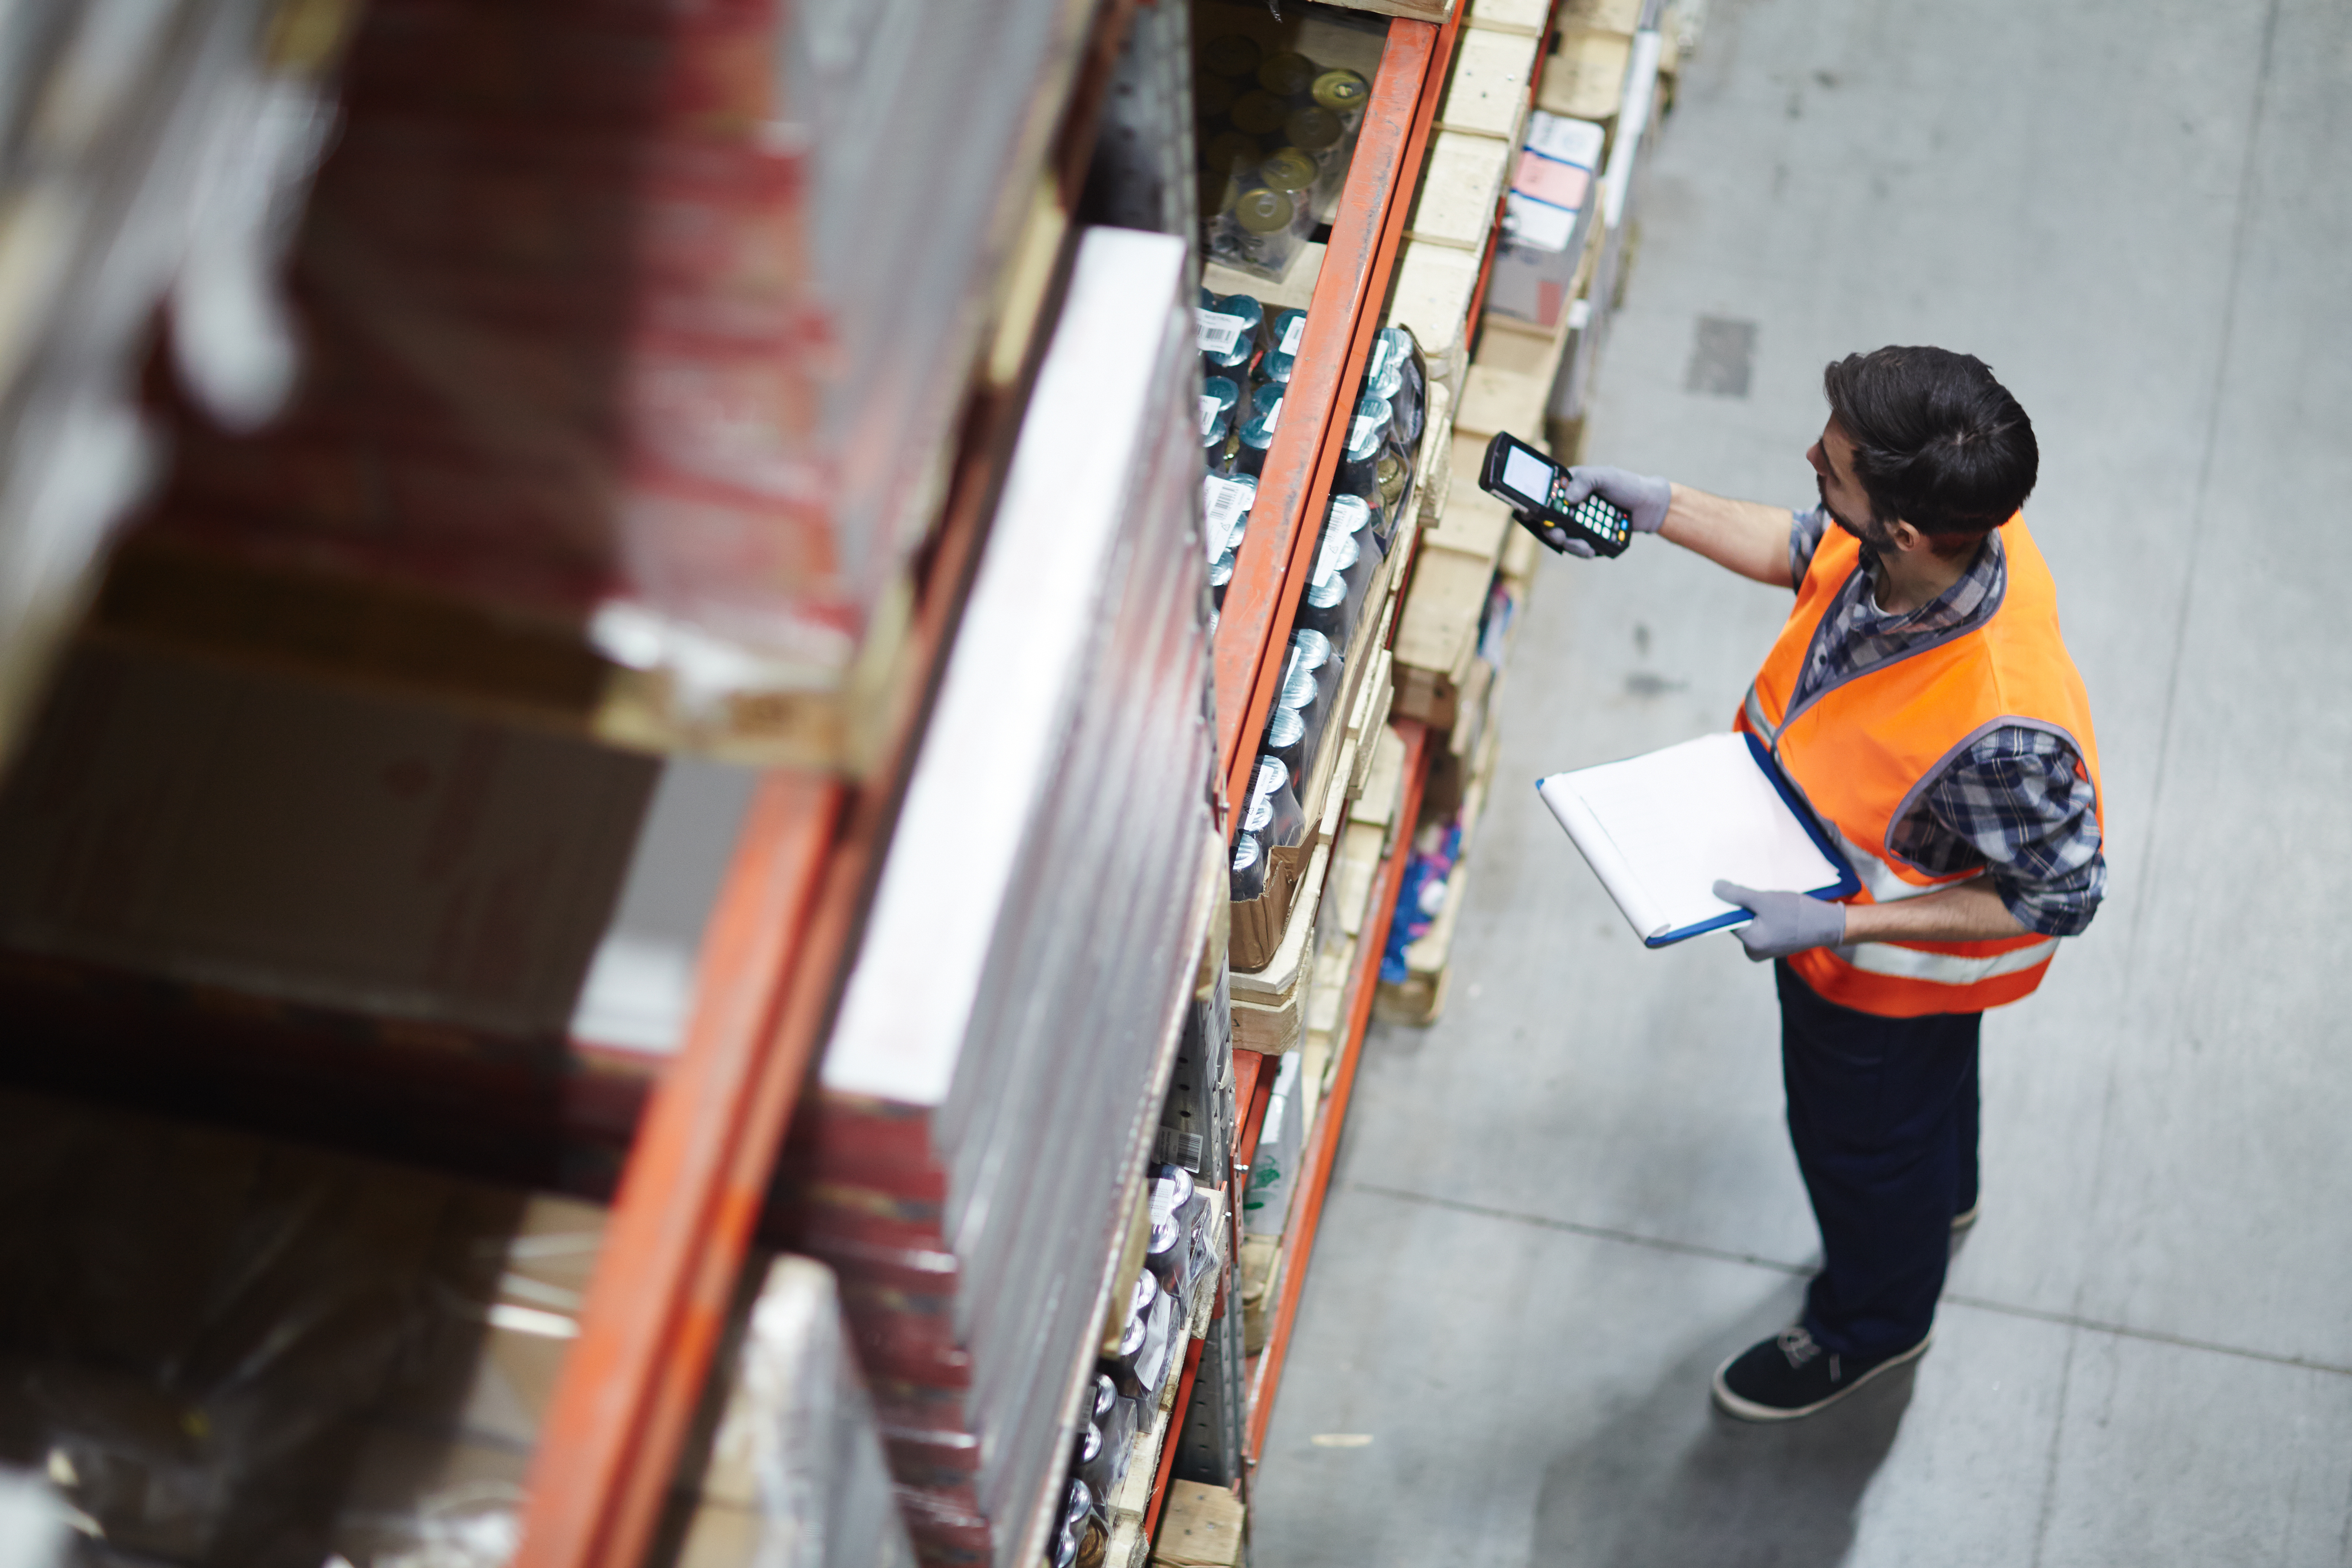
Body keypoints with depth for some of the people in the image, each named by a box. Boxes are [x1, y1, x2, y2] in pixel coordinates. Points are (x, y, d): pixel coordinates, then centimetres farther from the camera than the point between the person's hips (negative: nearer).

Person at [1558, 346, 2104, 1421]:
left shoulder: (2000, 729, -48)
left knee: (1864, 1139, 25)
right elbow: (1807, 551, -2)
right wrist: (1661, 511, -8)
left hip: (1891, 967, -6)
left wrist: (1839, 929, -32)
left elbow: (2059, 898, -30)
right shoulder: (1941, 530, -26)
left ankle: (1870, 1327, 57)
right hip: (1831, 890, 6)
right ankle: (1939, 1199, 70)